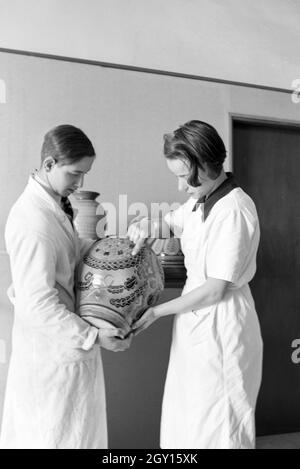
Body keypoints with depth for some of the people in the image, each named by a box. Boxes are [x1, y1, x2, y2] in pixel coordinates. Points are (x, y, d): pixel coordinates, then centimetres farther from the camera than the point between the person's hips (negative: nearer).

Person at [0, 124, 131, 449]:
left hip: (67, 336, 9)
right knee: (59, 434, 10)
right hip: (54, 347, -9)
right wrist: (93, 336, -22)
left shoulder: (51, 203, 2)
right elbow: (37, 305, -26)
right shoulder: (33, 222, -27)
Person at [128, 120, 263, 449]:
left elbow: (215, 289, -21)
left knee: (215, 425, 9)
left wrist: (156, 312, -13)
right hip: (197, 321, 8)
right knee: (184, 418, 20)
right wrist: (146, 228, -4)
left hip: (220, 325, -8)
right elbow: (172, 222, 20)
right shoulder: (201, 199, 3)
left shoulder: (234, 210, -22)